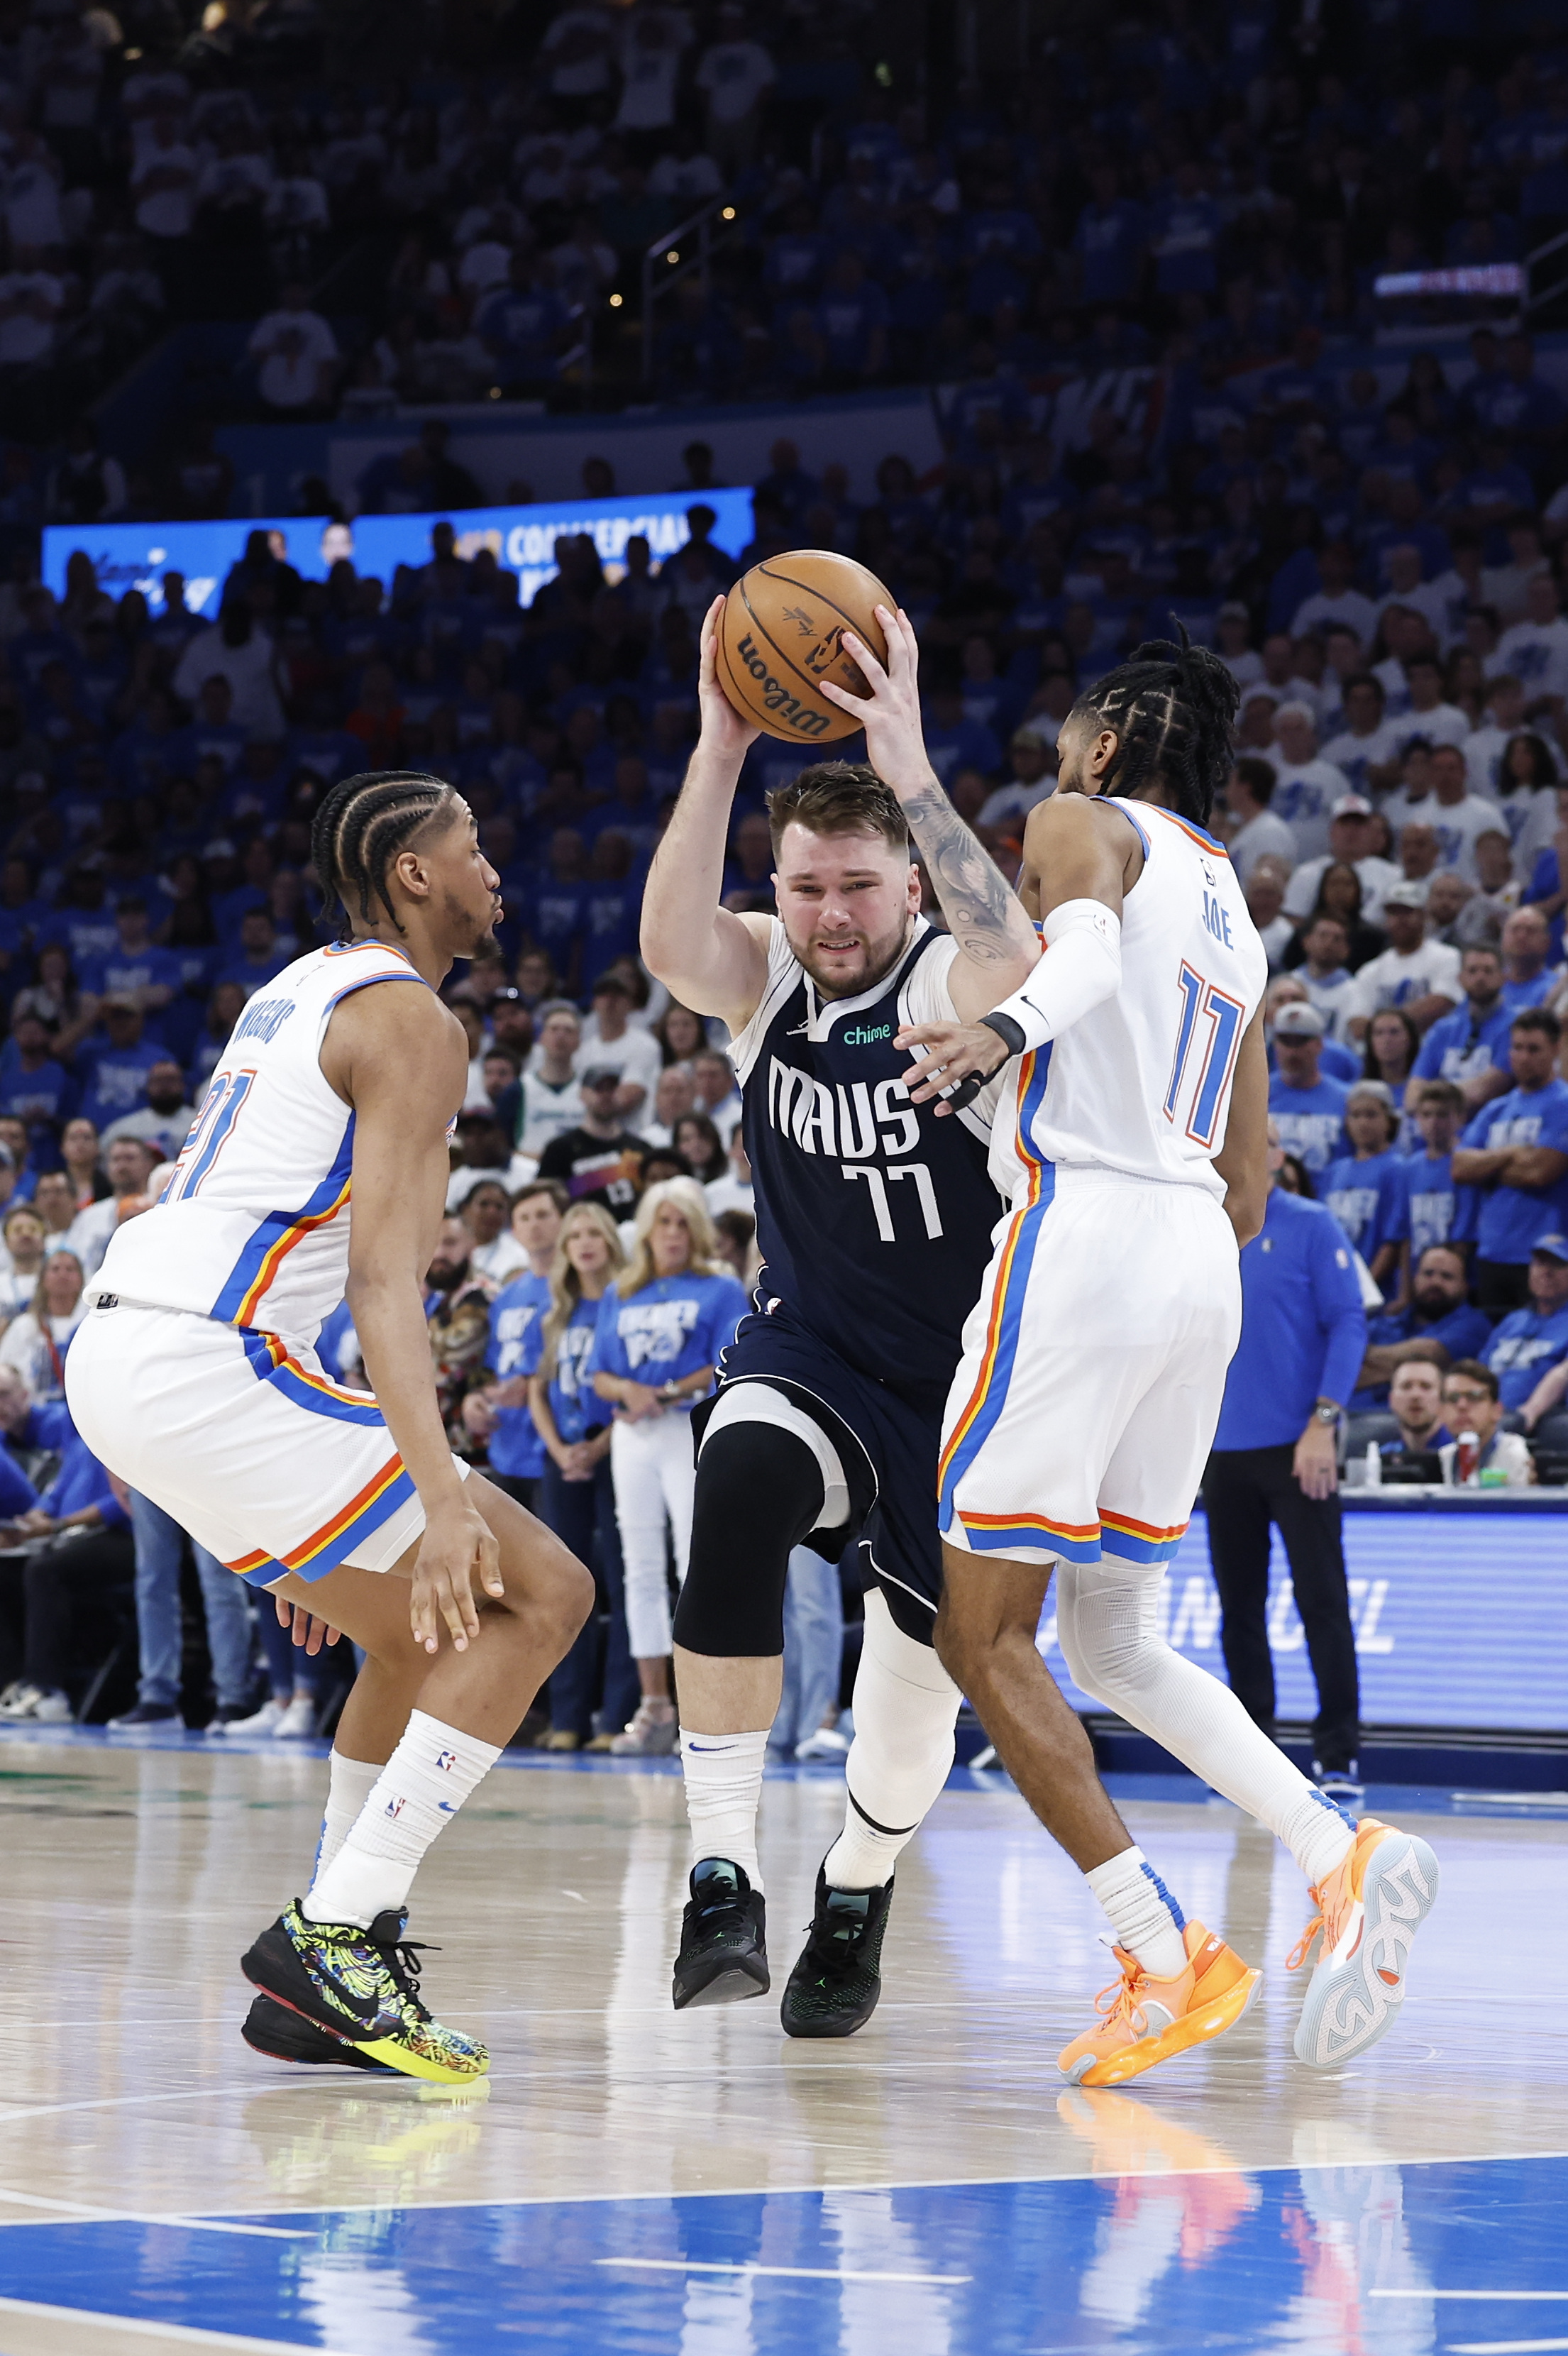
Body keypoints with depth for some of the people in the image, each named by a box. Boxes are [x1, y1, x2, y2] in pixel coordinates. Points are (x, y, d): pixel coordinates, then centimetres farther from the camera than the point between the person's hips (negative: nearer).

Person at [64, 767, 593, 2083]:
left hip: (125, 1348, 10)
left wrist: (311, 1504, 32)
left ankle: (329, 1967, 17)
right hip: (210, 1368, -10)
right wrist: (438, 1490, -30)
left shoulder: (302, 989, 24)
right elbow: (382, 1273, -19)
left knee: (432, 1629, 21)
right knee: (540, 1593, -6)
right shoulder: (410, 1022, -6)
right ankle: (337, 1933, -12)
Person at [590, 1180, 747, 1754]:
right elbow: (601, 1376, 13)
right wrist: (628, 1390, -9)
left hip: (694, 1432, -5)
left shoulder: (719, 1290, 4)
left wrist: (665, 1394, -14)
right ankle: (654, 1707, 7)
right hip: (633, 1437, 5)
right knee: (641, 1570, 4)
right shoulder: (620, 1295, 17)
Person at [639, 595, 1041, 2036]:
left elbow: (1016, 970, -44)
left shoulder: (944, 986, -18)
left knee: (920, 1668, 5)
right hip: (813, 1348, 1)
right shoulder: (764, 976, -7)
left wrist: (908, 772, -49)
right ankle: (724, 1877, -31)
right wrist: (721, 753, -40)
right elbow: (671, 948, -30)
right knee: (740, 1486, -32)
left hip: (961, 1372, -1)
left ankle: (855, 1903, 38)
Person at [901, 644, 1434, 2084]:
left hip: (1086, 1233, -8)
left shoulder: (1090, 825, 3)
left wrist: (1003, 1029, -43)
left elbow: (1088, 939, -24)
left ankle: (1164, 1951, -10)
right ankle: (1342, 1859, -4)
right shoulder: (1232, 906, 25)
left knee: (981, 1633, -2)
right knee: (1112, 1643, 15)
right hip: (1203, 1262, 8)